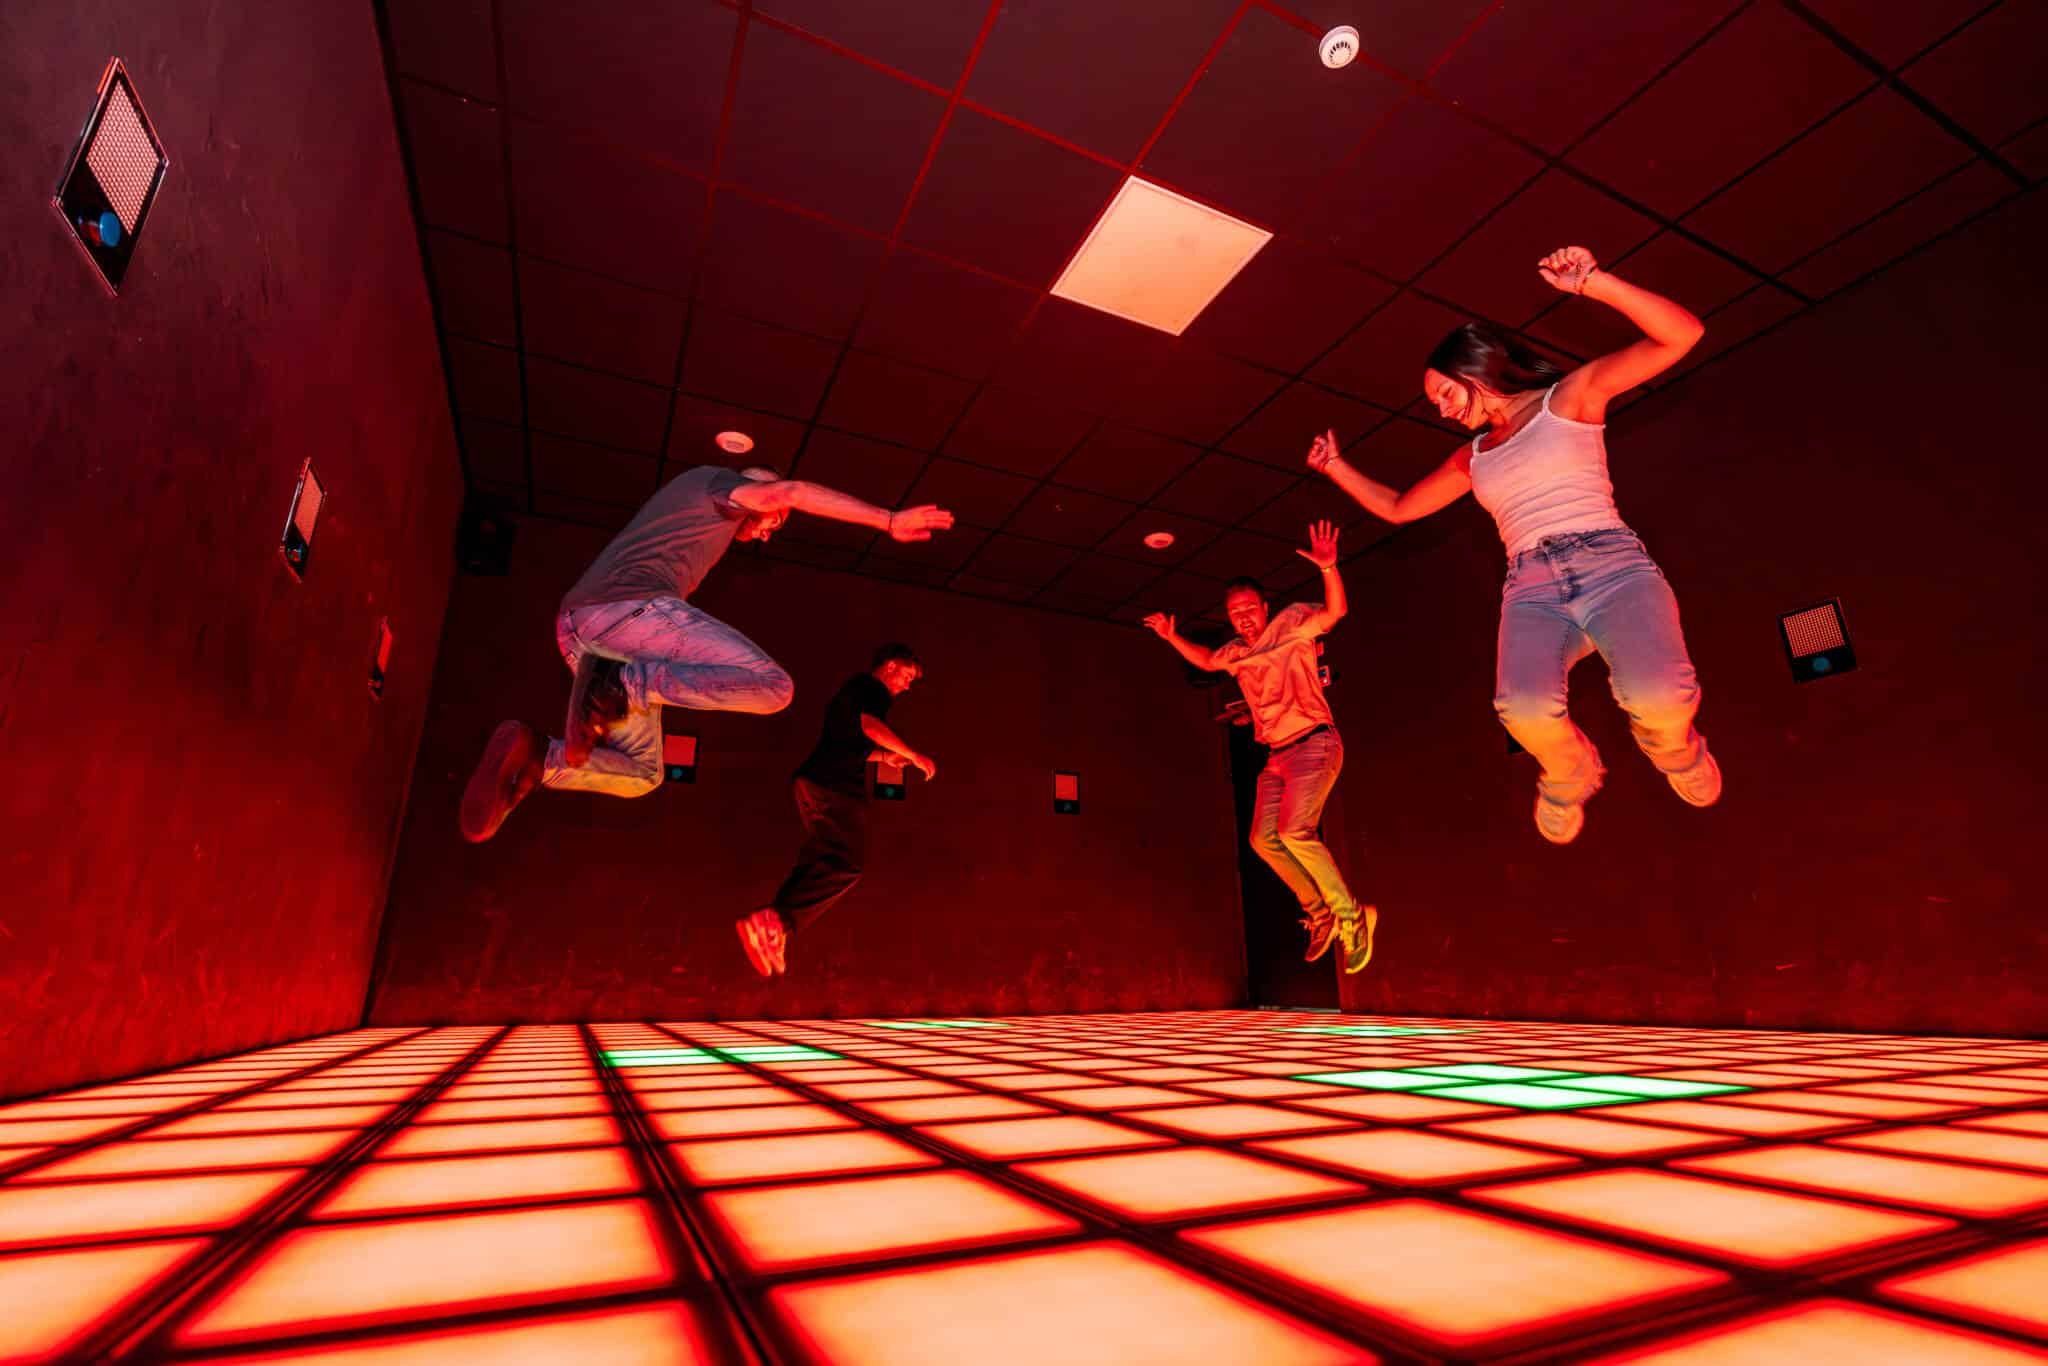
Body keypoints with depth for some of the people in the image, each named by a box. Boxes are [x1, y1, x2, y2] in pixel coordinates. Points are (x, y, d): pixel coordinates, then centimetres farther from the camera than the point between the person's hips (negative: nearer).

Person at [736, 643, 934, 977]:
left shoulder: (852, 688, 29)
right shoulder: (872, 687, -1)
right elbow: (870, 724, -21)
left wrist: (883, 756, 28)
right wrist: (913, 755, -15)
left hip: (814, 778, 10)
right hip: (837, 783, -10)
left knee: (818, 858, 13)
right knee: (845, 865, -12)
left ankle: (774, 933, 8)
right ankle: (773, 921, -24)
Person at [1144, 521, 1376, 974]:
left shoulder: (1291, 623, -6)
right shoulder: (1236, 652, 13)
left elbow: (1334, 611, -24)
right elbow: (1206, 661, 34)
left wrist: (1328, 567, -41)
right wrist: (1173, 637, 22)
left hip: (1313, 745, -8)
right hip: (1277, 756, 8)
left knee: (1295, 832, -22)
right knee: (1264, 839, 0)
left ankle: (1352, 917, -7)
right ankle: (1319, 914, 14)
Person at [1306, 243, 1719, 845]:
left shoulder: (1571, 395, 12)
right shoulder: (1471, 458, 25)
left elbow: (1682, 335, -1)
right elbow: (1396, 507, 35)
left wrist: (1592, 282, -11)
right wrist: (1334, 466, 32)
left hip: (1612, 565, -2)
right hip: (1532, 590, 3)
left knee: (1657, 695, -34)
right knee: (1525, 709, -33)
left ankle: (1674, 749, 7)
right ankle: (1571, 774, 5)